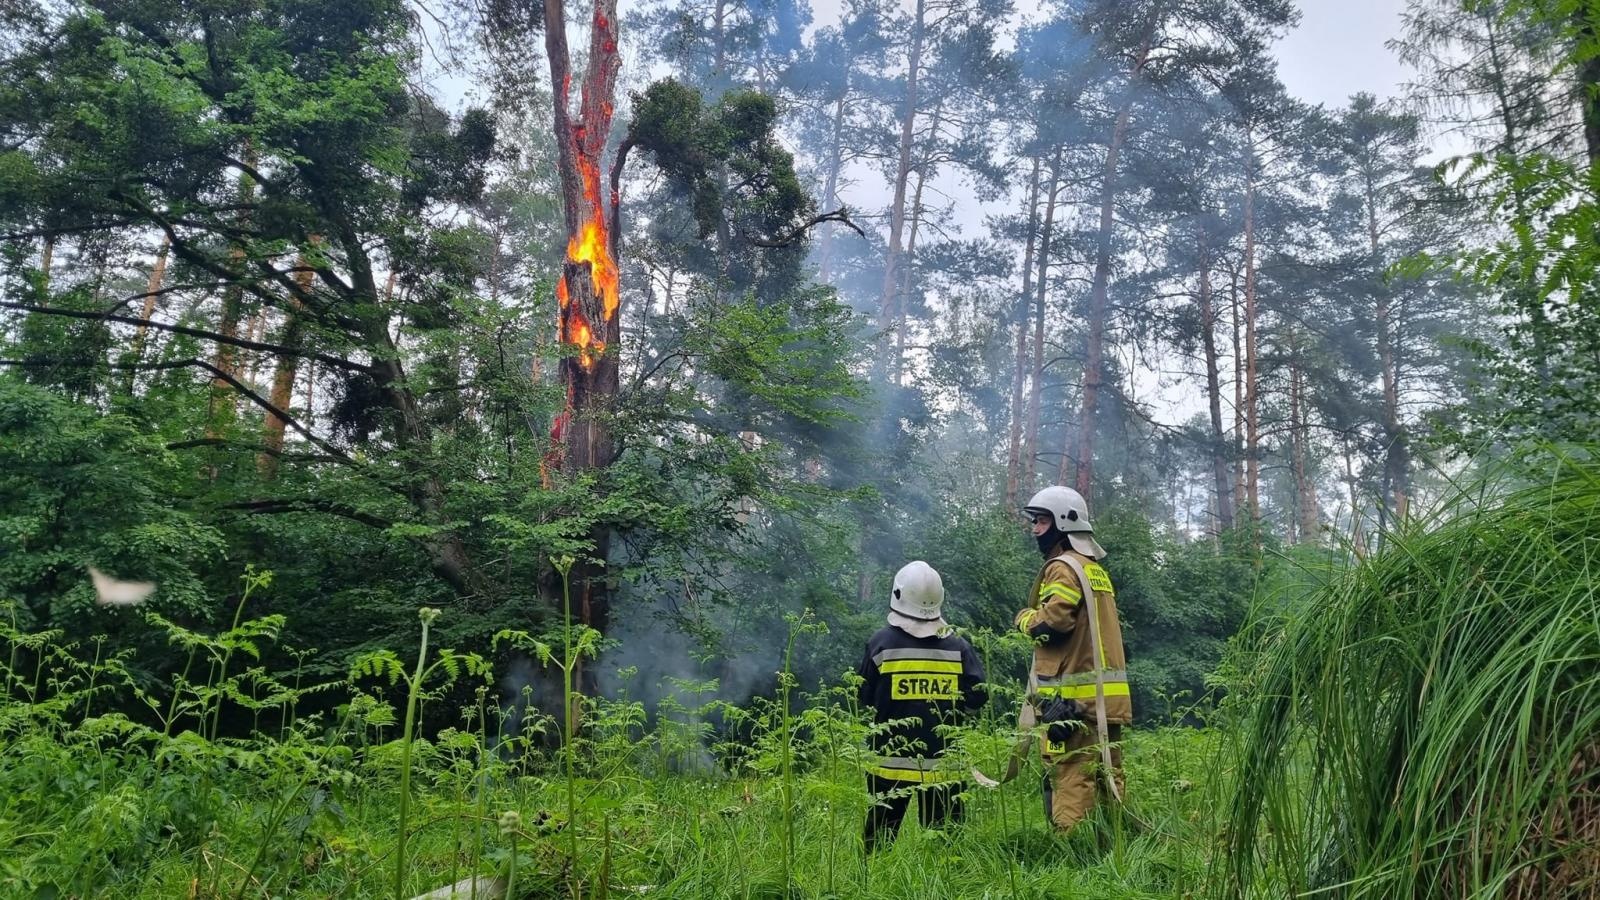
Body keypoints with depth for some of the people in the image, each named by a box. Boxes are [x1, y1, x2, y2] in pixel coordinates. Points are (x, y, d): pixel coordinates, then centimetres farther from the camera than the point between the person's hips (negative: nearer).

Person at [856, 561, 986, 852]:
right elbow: (976, 697, -2)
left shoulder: (881, 643, -8)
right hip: (943, 761, 1)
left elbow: (862, 699, -3)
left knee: (880, 834, 10)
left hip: (891, 761, -1)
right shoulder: (958, 646, -4)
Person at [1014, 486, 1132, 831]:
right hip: (1107, 698, 10)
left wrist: (1025, 617, 0)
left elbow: (1051, 624, -19)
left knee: (1070, 784, -9)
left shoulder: (1065, 568, -9)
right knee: (1107, 783, 12)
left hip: (1074, 699, -10)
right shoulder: (1095, 569, 21)